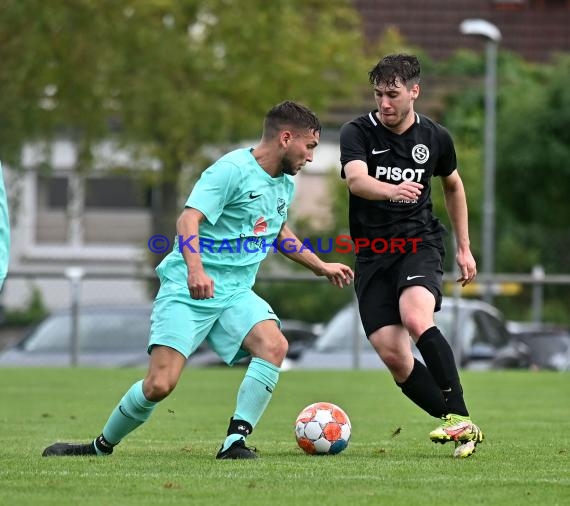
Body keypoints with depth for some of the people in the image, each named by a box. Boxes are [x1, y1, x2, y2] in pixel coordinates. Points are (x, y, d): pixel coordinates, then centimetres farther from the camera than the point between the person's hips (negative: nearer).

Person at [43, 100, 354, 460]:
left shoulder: (285, 184, 14)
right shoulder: (233, 170, -14)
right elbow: (189, 219, -24)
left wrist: (321, 266, 36)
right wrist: (195, 268, -40)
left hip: (235, 294, 7)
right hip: (187, 290, -7)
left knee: (274, 345, -24)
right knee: (160, 385, -15)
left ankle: (235, 441, -22)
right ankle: (102, 447, 10)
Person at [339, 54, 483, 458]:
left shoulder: (435, 138, 3)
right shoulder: (358, 133, -6)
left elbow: (453, 185, 23)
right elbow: (356, 179, -27)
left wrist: (464, 249, 22)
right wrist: (392, 190, -48)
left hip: (420, 244, -1)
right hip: (372, 254, 1)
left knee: (416, 320, -31)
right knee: (393, 356, -10)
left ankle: (459, 417, -29)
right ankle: (462, 431, 0)